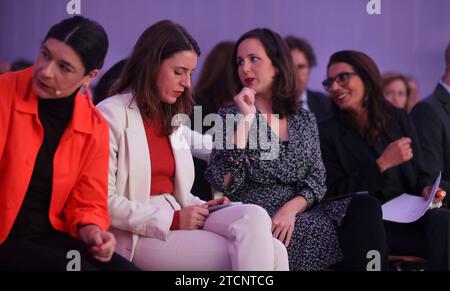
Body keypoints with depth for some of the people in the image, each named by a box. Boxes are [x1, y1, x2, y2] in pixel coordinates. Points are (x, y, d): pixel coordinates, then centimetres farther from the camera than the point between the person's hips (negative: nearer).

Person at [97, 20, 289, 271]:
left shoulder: (173, 119, 19)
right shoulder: (112, 115, -6)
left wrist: (199, 207, -3)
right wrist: (173, 219, -14)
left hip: (179, 221, 7)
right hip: (138, 233, -7)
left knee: (254, 217, -23)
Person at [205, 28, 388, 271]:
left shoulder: (304, 120, 15)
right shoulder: (230, 117, 3)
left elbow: (317, 179, 6)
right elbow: (224, 184, -11)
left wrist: (291, 208, -15)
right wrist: (245, 120, -14)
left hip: (301, 214, 5)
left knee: (365, 207, -23)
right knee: (353, 234, -26)